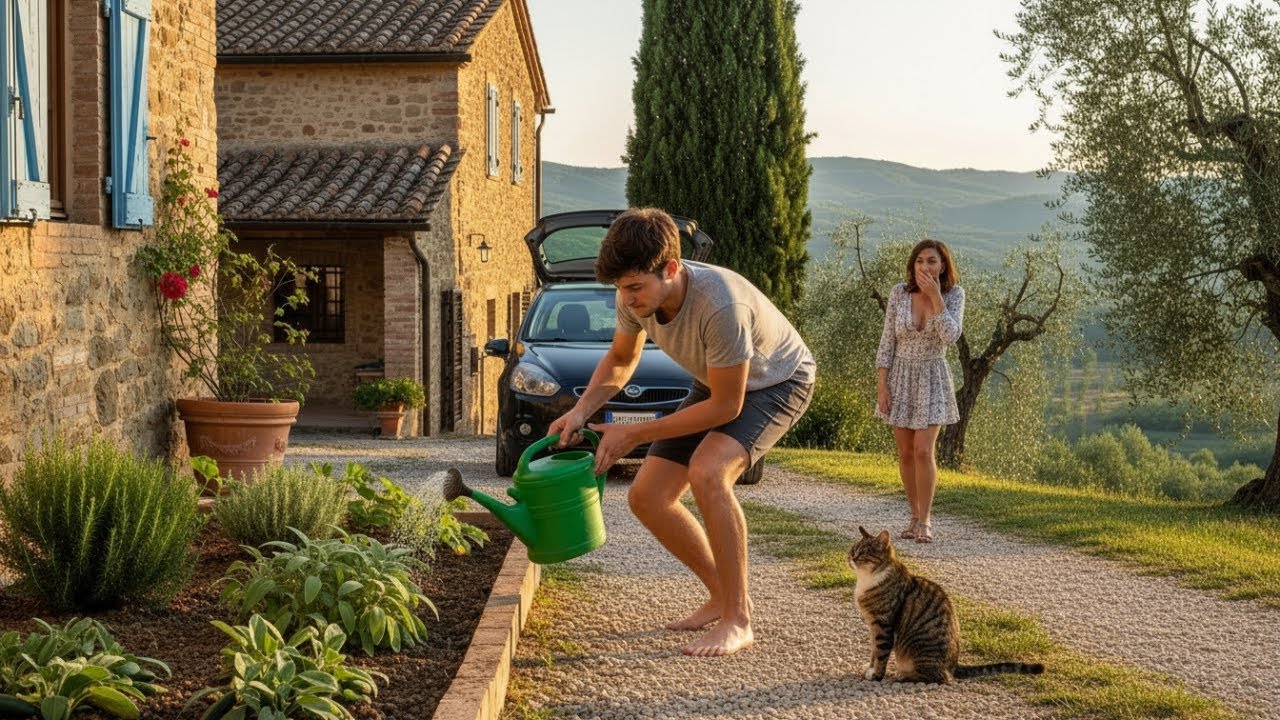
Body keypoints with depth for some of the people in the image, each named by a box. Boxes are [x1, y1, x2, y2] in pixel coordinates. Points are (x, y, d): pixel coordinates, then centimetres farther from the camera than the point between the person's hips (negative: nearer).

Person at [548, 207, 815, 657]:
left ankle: (738, 621, -22)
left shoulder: (721, 305, -40)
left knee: (707, 472, -33)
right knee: (647, 497, 1)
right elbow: (621, 359, 2)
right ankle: (723, 595, 19)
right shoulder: (637, 295, -19)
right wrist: (583, 409, -16)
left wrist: (635, 435, -26)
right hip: (718, 383, 8)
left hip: (777, 381, -8)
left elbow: (726, 406, -30)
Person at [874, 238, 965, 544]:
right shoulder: (899, 292, -9)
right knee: (905, 453, 7)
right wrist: (881, 385, -7)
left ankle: (925, 520, -2)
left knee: (923, 451, -12)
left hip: (932, 379, -2)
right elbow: (887, 341, -4)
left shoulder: (954, 294, -10)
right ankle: (915, 516, 21)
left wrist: (935, 296, -26)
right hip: (901, 376, 2)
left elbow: (950, 336, -24)